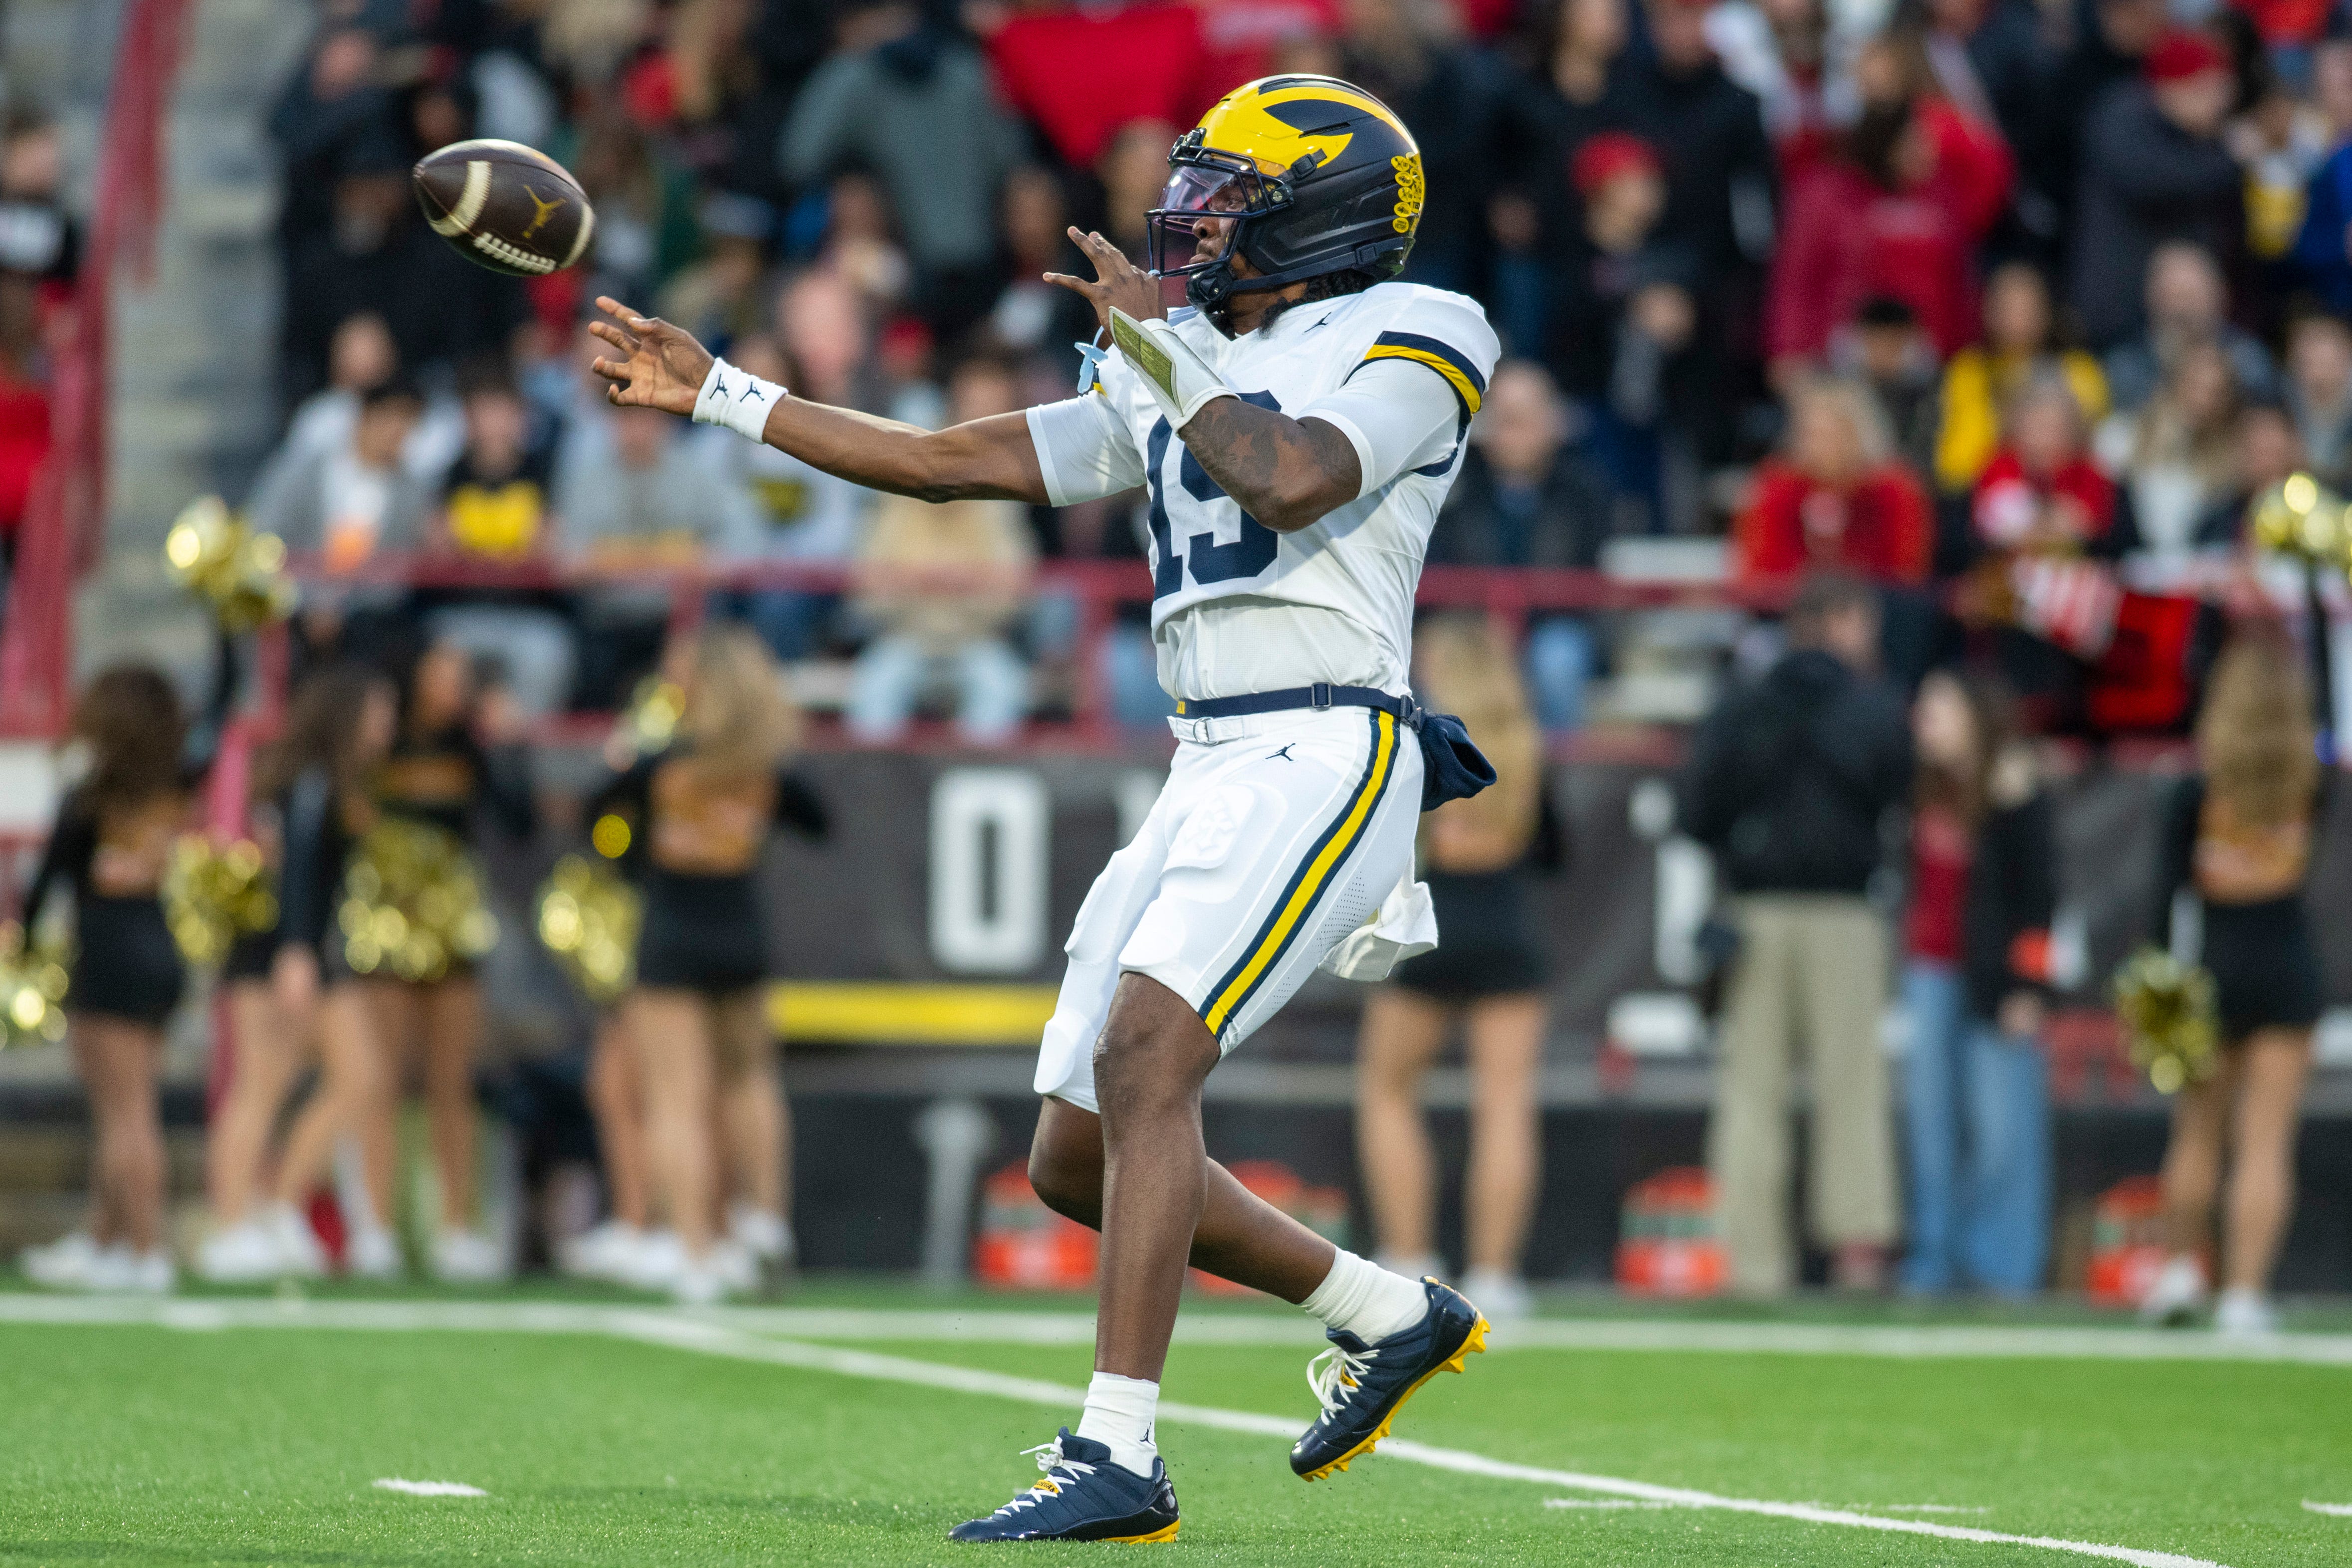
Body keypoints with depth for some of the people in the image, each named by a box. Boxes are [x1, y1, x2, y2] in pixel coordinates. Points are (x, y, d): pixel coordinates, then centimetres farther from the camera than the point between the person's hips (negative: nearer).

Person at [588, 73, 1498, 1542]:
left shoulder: (1402, 344, -1)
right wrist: (716, 392, 23)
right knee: (1078, 1160, 7)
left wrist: (1167, 343, -8)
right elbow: (951, 462, 22)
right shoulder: (1187, 383, 22)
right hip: (1212, 769, 9)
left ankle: (1118, 1456, -27)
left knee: (1143, 1058, -25)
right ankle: (1392, 1318, 23)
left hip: (1323, 752, -9)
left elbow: (1293, 484, -21)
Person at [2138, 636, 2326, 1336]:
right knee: (2267, 1142, -1)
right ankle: (2245, 1294, -5)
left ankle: (2182, 1271, 18)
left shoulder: (2197, 789, -8)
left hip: (2215, 967, 0)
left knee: (2198, 1132, 15)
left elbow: (2169, 889, -9)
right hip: (2288, 969, 0)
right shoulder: (2312, 781, -4)